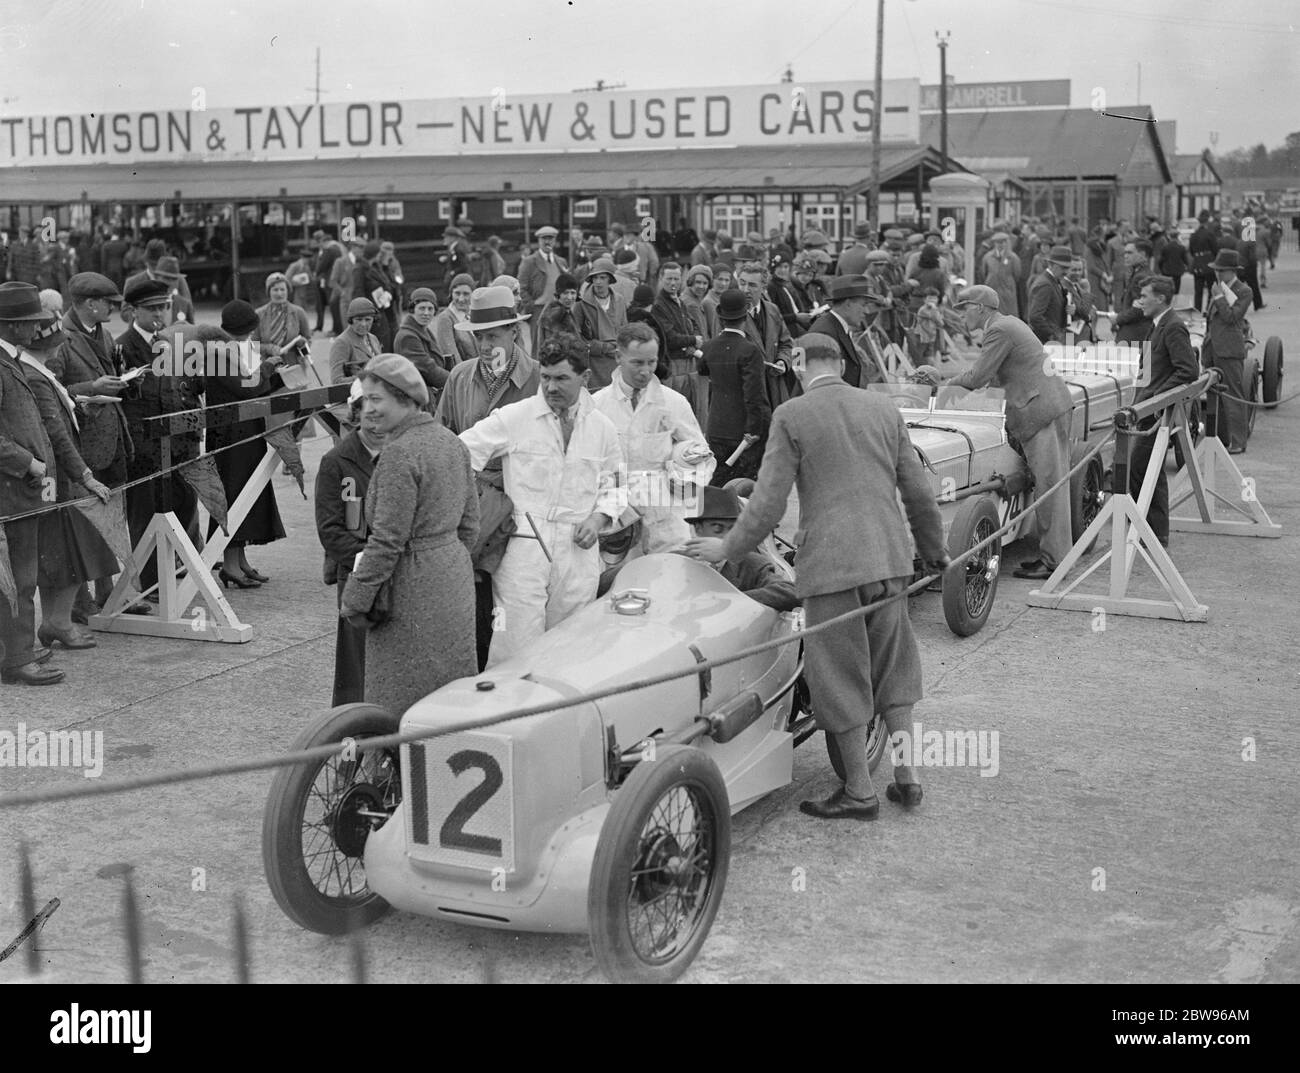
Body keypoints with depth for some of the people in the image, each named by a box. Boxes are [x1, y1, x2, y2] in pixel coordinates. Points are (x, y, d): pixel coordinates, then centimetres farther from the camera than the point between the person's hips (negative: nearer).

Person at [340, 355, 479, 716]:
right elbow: (469, 526, 13)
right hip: (455, 575, 9)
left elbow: (388, 540, -19)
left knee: (400, 700, 1)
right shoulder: (451, 442, 8)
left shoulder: (399, 453, -19)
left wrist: (355, 599, -12)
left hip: (412, 589, -9)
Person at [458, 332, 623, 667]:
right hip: (523, 550, -3)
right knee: (515, 652, -9)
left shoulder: (602, 428, 11)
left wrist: (598, 519, 2)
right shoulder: (514, 418, -1)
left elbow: (613, 486, 21)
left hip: (578, 553, 3)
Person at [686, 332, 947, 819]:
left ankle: (859, 791, 13)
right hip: (890, 559, 5)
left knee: (841, 675, 6)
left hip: (831, 564, -5)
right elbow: (918, 491, 13)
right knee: (891, 667, 19)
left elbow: (768, 505, -7)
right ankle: (906, 775, 20)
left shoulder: (791, 416, -5)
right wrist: (933, 549, 27)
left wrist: (728, 548, 7)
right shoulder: (883, 408, 9)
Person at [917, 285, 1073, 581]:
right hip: (1052, 404, 10)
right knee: (1049, 484, 12)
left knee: (1048, 485, -7)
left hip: (1040, 410, -10)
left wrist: (944, 382, 3)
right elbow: (1000, 377, 21)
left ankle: (1053, 562, -3)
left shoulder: (999, 331, -12)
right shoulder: (1009, 324, 20)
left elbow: (977, 377, -14)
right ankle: (1051, 553, 17)